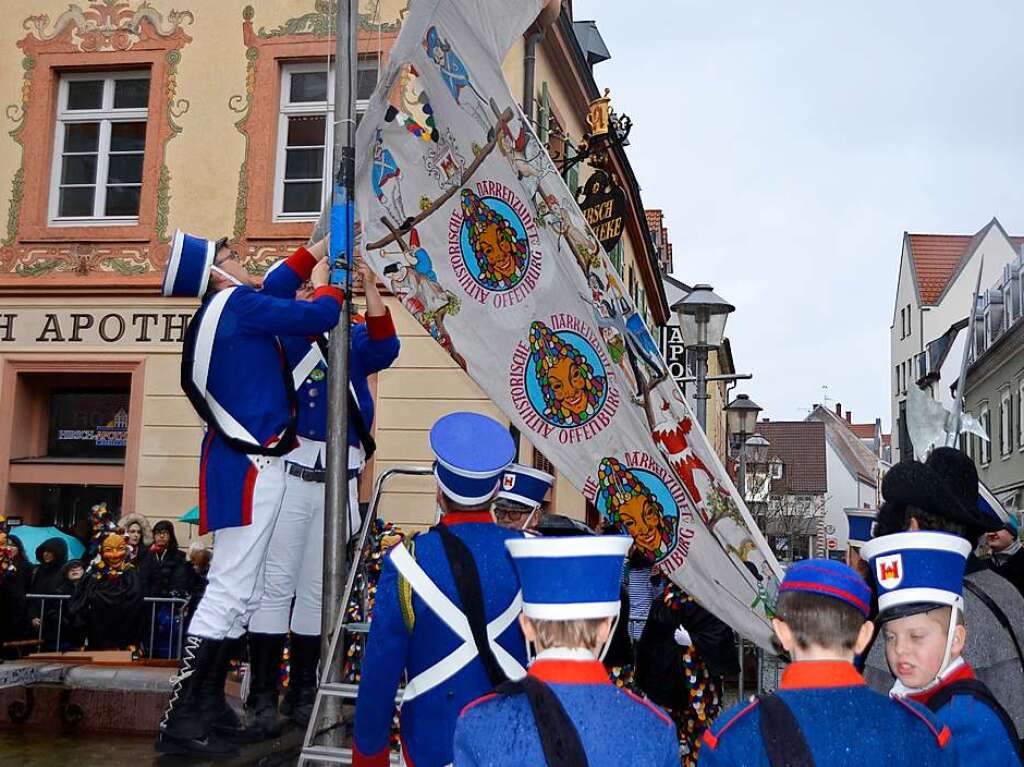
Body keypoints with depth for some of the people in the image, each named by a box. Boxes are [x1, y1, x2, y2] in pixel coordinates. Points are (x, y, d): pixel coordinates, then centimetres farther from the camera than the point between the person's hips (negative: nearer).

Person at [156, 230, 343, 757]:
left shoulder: (218, 312, 17)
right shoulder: (237, 302, -10)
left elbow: (277, 283, 30)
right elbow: (318, 316, -9)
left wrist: (325, 243, 33)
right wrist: (326, 284, 12)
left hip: (239, 462, 10)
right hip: (250, 465, -10)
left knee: (243, 593, 15)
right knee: (229, 590, -10)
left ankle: (209, 708, 21)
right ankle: (180, 722, -8)